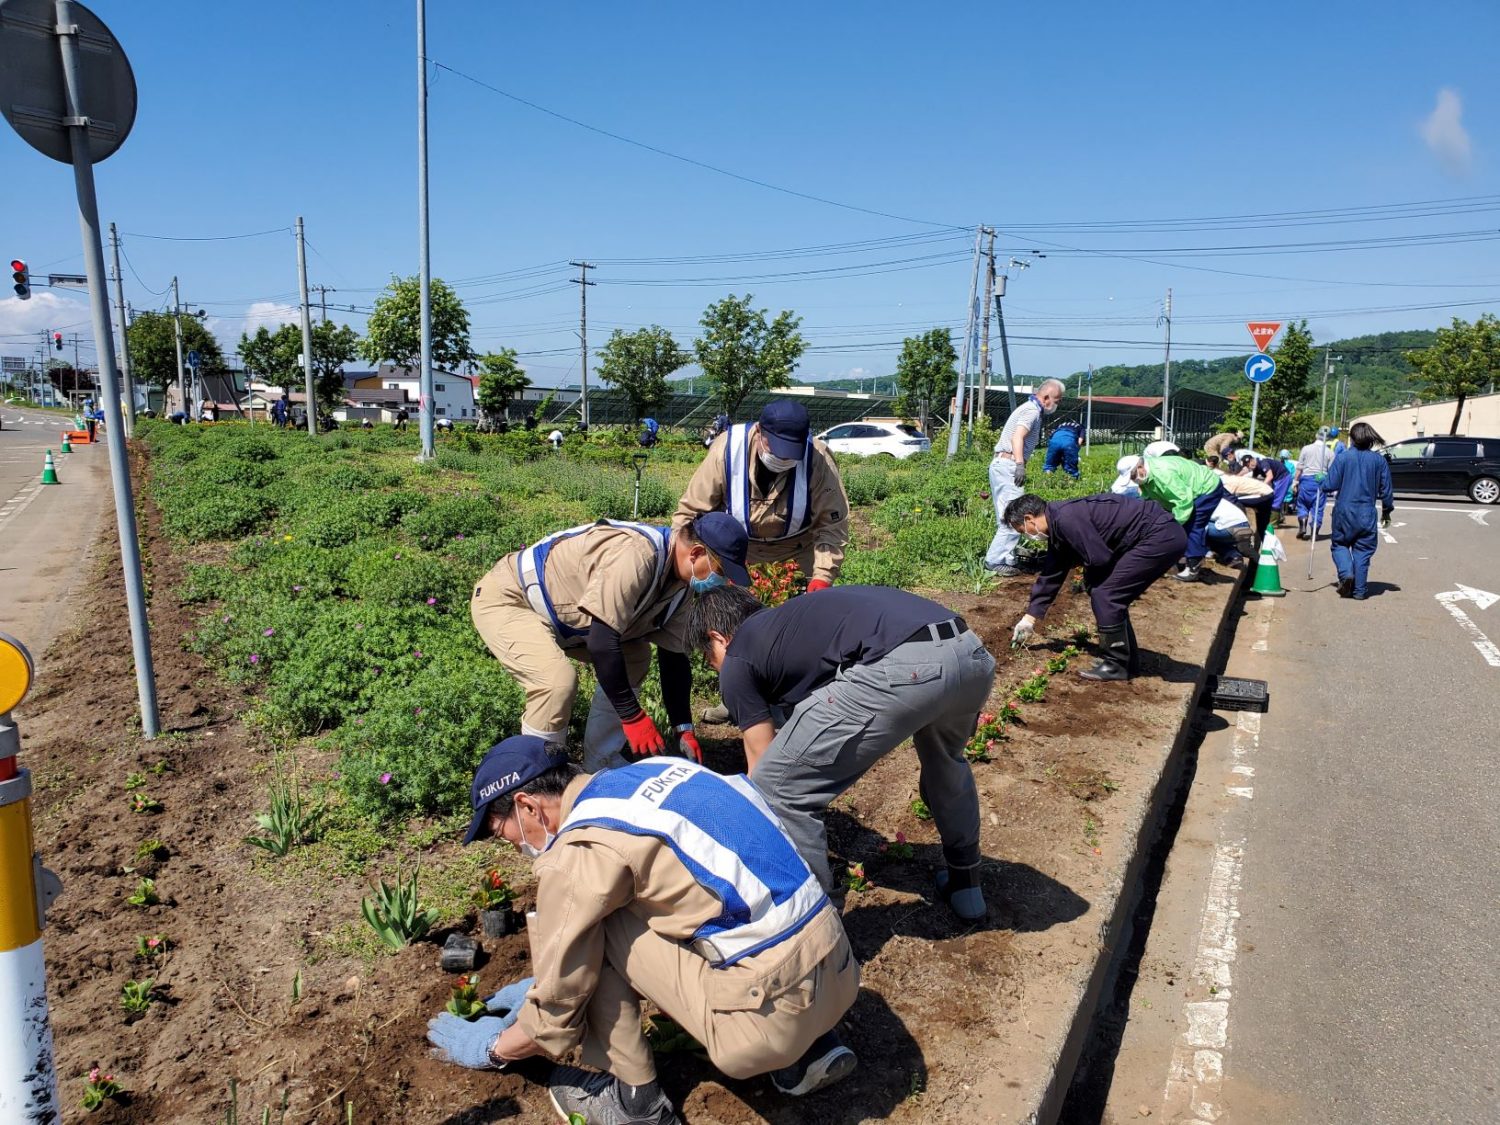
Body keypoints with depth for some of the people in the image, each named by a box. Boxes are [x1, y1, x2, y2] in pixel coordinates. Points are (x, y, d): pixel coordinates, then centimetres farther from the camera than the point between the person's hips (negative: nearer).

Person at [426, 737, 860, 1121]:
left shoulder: (579, 851, -13)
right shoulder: (648, 773, 11)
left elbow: (558, 1012, 0)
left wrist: (493, 1047, 20)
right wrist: (544, 983, 35)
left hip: (775, 1013, -8)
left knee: (587, 927, -2)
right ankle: (809, 1049, 20)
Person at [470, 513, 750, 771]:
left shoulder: (678, 581, -3)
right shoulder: (637, 554, -33)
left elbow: (674, 657, 3)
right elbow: (602, 642, -34)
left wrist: (684, 729, -1)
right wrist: (633, 716, -27)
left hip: (553, 608, 9)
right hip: (505, 598, -9)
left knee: (635, 657, 4)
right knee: (558, 680, -29)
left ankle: (600, 763, 13)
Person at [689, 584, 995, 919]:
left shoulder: (738, 660, 18)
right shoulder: (790, 619, 38)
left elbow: (763, 767, 23)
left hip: (899, 669, -8)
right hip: (972, 655, 9)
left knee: (777, 788, 10)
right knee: (946, 760, 41)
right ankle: (965, 883, 52)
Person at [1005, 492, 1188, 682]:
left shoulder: (1065, 518, -18)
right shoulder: (1058, 524, 14)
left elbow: (1099, 558, -20)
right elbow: (1051, 575, 21)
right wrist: (1029, 619, 26)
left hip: (1163, 536, -10)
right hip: (1162, 537, 10)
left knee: (1105, 595, -7)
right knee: (1111, 595, 15)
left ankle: (1115, 666, 4)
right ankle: (1127, 660, 24)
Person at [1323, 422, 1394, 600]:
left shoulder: (1342, 457, -7)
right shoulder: (1380, 461, 1)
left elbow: (1330, 485, -9)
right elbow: (1386, 490, 5)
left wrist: (1322, 483, 14)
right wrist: (1386, 511, 19)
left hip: (1344, 512, -2)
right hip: (1367, 514, 2)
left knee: (1340, 545, 15)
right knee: (1362, 551, 9)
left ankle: (1346, 573, -11)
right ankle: (1359, 590, 9)